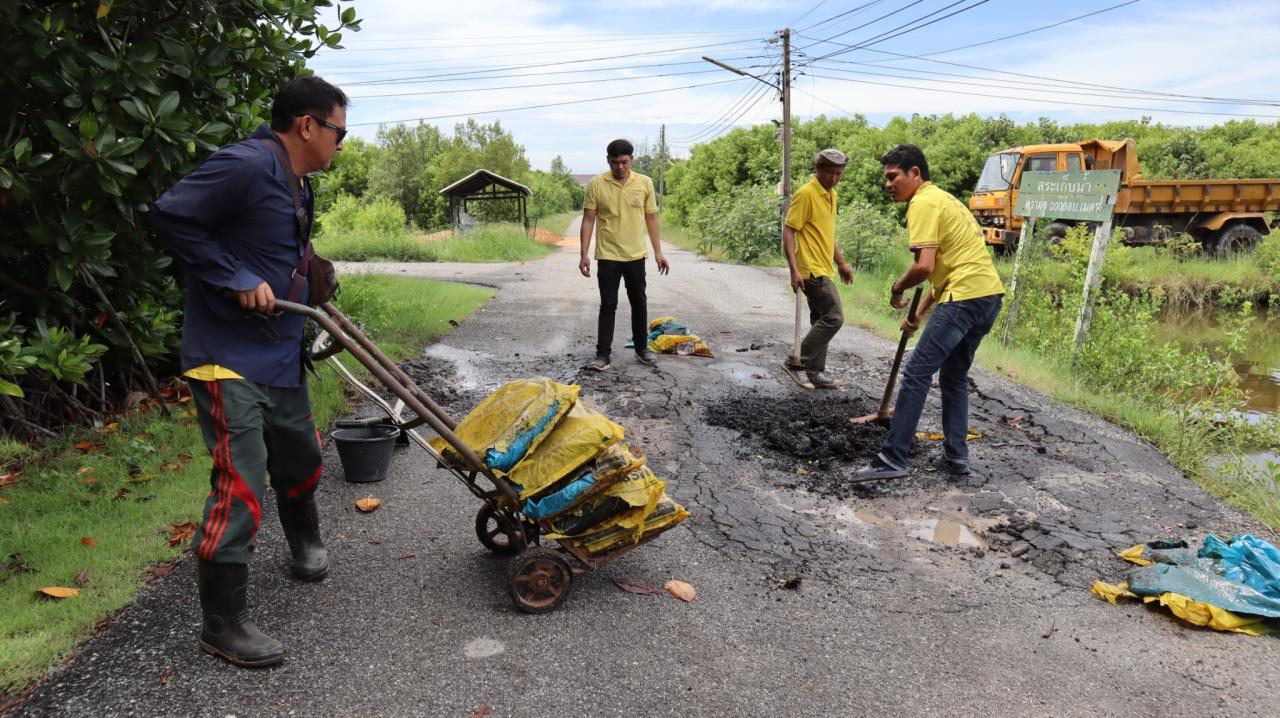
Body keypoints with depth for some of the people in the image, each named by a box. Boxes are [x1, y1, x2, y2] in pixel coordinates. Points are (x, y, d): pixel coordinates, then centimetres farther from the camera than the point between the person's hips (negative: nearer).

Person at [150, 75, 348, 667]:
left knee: (300, 455, 22)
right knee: (240, 483, -10)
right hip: (227, 355, -9)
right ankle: (223, 622, 3)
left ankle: (305, 542, 49)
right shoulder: (246, 165, -17)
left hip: (279, 354, 10)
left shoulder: (295, 184, 13)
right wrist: (237, 281, -20)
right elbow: (171, 216, -20)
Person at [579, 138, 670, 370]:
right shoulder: (596, 184, -5)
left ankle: (642, 348, 25)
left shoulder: (645, 183, 0)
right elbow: (588, 220, -4)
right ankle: (602, 354, 6)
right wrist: (584, 254, -9)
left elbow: (651, 218, 5)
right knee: (608, 305, 0)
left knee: (639, 303, 10)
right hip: (607, 257, -2)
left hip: (636, 256, 2)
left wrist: (658, 252, 2)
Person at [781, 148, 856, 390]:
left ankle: (814, 372, 18)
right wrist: (794, 269, -23)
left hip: (823, 269, 9)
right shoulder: (806, 193, -13)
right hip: (812, 269, -9)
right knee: (834, 317, -11)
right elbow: (788, 231, -16)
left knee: (821, 320, 11)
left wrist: (842, 262, 23)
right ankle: (796, 362, -4)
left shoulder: (831, 194, 15)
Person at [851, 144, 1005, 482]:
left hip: (965, 297, -10)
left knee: (916, 374, -8)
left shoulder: (923, 203, -8)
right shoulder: (941, 198, 24)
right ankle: (955, 455, 22)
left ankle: (892, 459, -5)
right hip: (990, 293, 10)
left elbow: (924, 266, -20)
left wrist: (897, 289, -1)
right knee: (954, 374, 19)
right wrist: (919, 313, 26)